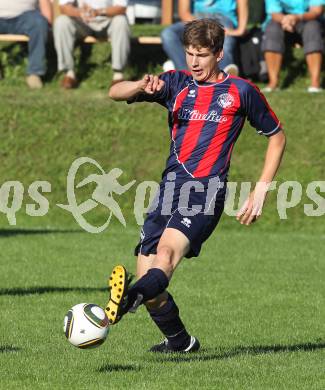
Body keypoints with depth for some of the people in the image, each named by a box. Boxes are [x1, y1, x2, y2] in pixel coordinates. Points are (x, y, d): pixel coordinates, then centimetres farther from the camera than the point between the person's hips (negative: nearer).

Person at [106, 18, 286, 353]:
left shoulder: (241, 92, 7)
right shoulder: (176, 84, 13)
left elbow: (276, 135, 18)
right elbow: (115, 93, 3)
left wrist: (261, 189, 8)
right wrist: (142, 86, -21)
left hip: (207, 191, -4)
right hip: (170, 188, 4)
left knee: (168, 249, -31)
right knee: (149, 280, -2)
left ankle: (129, 299, -59)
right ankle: (180, 343, 21)